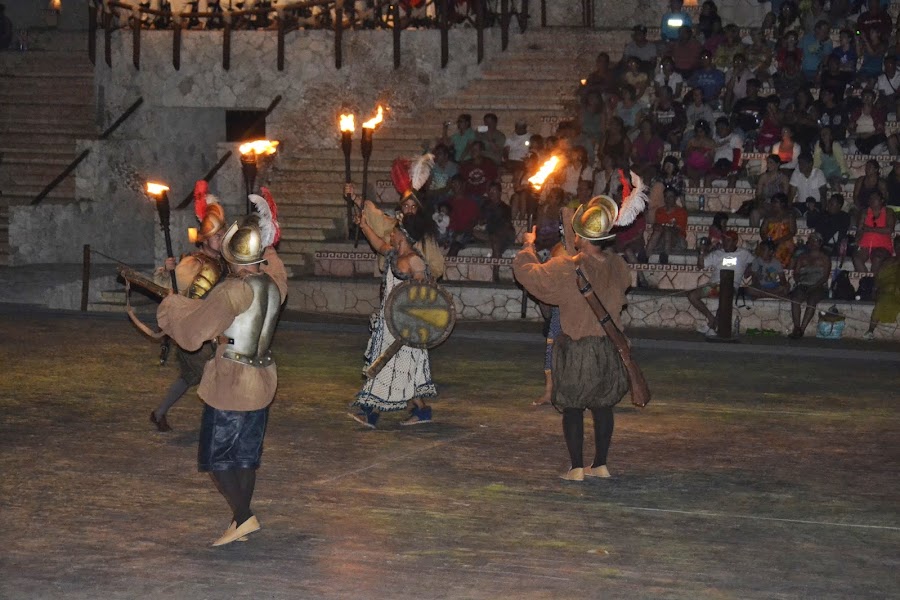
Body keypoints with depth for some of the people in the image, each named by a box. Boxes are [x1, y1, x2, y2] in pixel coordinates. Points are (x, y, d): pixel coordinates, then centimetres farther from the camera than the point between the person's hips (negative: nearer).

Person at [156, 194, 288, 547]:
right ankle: (241, 521, 20)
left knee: (217, 455, 2)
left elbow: (194, 327, -15)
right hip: (262, 379, 7)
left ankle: (243, 517, -4)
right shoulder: (274, 283, 0)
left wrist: (171, 305, 3)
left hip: (231, 381, -7)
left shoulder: (234, 290, -20)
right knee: (246, 456, 15)